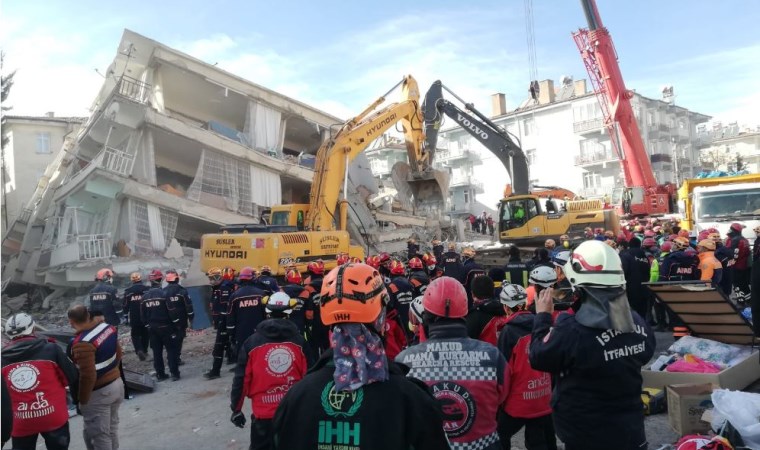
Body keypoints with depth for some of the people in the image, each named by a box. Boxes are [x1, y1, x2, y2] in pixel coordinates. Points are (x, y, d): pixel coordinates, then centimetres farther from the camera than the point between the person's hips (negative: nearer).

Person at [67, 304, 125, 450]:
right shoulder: (108, 327, -3)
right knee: (112, 427, 24)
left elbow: (88, 376, -27)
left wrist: (82, 399, -14)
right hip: (117, 383, 8)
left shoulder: (82, 343, -27)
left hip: (98, 393, -8)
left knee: (98, 434, 8)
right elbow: (118, 353, 10)